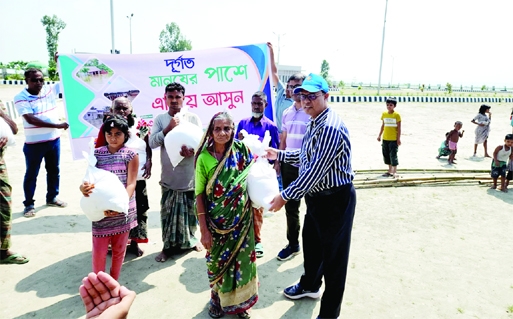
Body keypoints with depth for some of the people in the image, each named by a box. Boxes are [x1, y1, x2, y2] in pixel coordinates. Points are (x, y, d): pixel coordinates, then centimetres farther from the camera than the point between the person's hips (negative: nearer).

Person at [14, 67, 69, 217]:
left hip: (54, 140, 5)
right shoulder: (21, 98, -12)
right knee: (31, 174, 7)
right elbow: (30, 119, -23)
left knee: (54, 170, 17)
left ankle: (52, 198, 33)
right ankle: (29, 204, 19)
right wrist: (57, 125, -29)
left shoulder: (50, 90, 1)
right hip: (34, 144, -5)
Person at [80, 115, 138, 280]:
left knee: (119, 250, 13)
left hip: (123, 211, -1)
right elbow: (89, 179, -3)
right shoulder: (97, 153, 1)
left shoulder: (131, 155, -5)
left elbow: (131, 184, -11)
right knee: (99, 251, 4)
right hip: (101, 210, 1)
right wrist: (84, 187, -28)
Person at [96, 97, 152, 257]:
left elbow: (147, 147, 5)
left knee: (137, 209, 11)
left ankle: (134, 242, 27)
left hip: (136, 176, 2)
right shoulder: (106, 127, -3)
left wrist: (148, 162, -11)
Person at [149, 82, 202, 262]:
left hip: (189, 174, 0)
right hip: (169, 175, 0)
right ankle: (168, 245, 20)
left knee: (190, 209, 13)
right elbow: (152, 143, -5)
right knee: (168, 211, 6)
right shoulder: (160, 119, 2)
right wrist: (168, 128, -17)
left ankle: (191, 238, 34)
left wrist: (193, 150, -23)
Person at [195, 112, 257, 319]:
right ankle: (218, 299, 39)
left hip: (241, 220, 2)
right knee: (217, 261, 14)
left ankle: (240, 301, 36)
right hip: (216, 221, -1)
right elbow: (200, 195, -9)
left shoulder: (242, 151, -5)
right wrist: (204, 230, -10)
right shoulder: (204, 157, -10)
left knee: (241, 259, 13)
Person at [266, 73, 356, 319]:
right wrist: (279, 155, 18)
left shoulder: (331, 128, -26)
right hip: (316, 196, 10)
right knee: (311, 243, 26)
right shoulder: (314, 124, 8)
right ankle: (310, 285, 51)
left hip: (336, 199, -10)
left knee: (333, 255, 5)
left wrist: (285, 196, -23)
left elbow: (315, 170, -28)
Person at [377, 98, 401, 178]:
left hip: (394, 139, -5)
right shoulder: (384, 114, 7)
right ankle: (390, 171, 23)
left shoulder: (396, 115, -7)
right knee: (386, 154, 10)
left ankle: (395, 172, 6)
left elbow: (399, 128, -7)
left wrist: (398, 138, -10)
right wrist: (379, 135, 11)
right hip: (385, 138, 6)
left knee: (393, 155, -4)